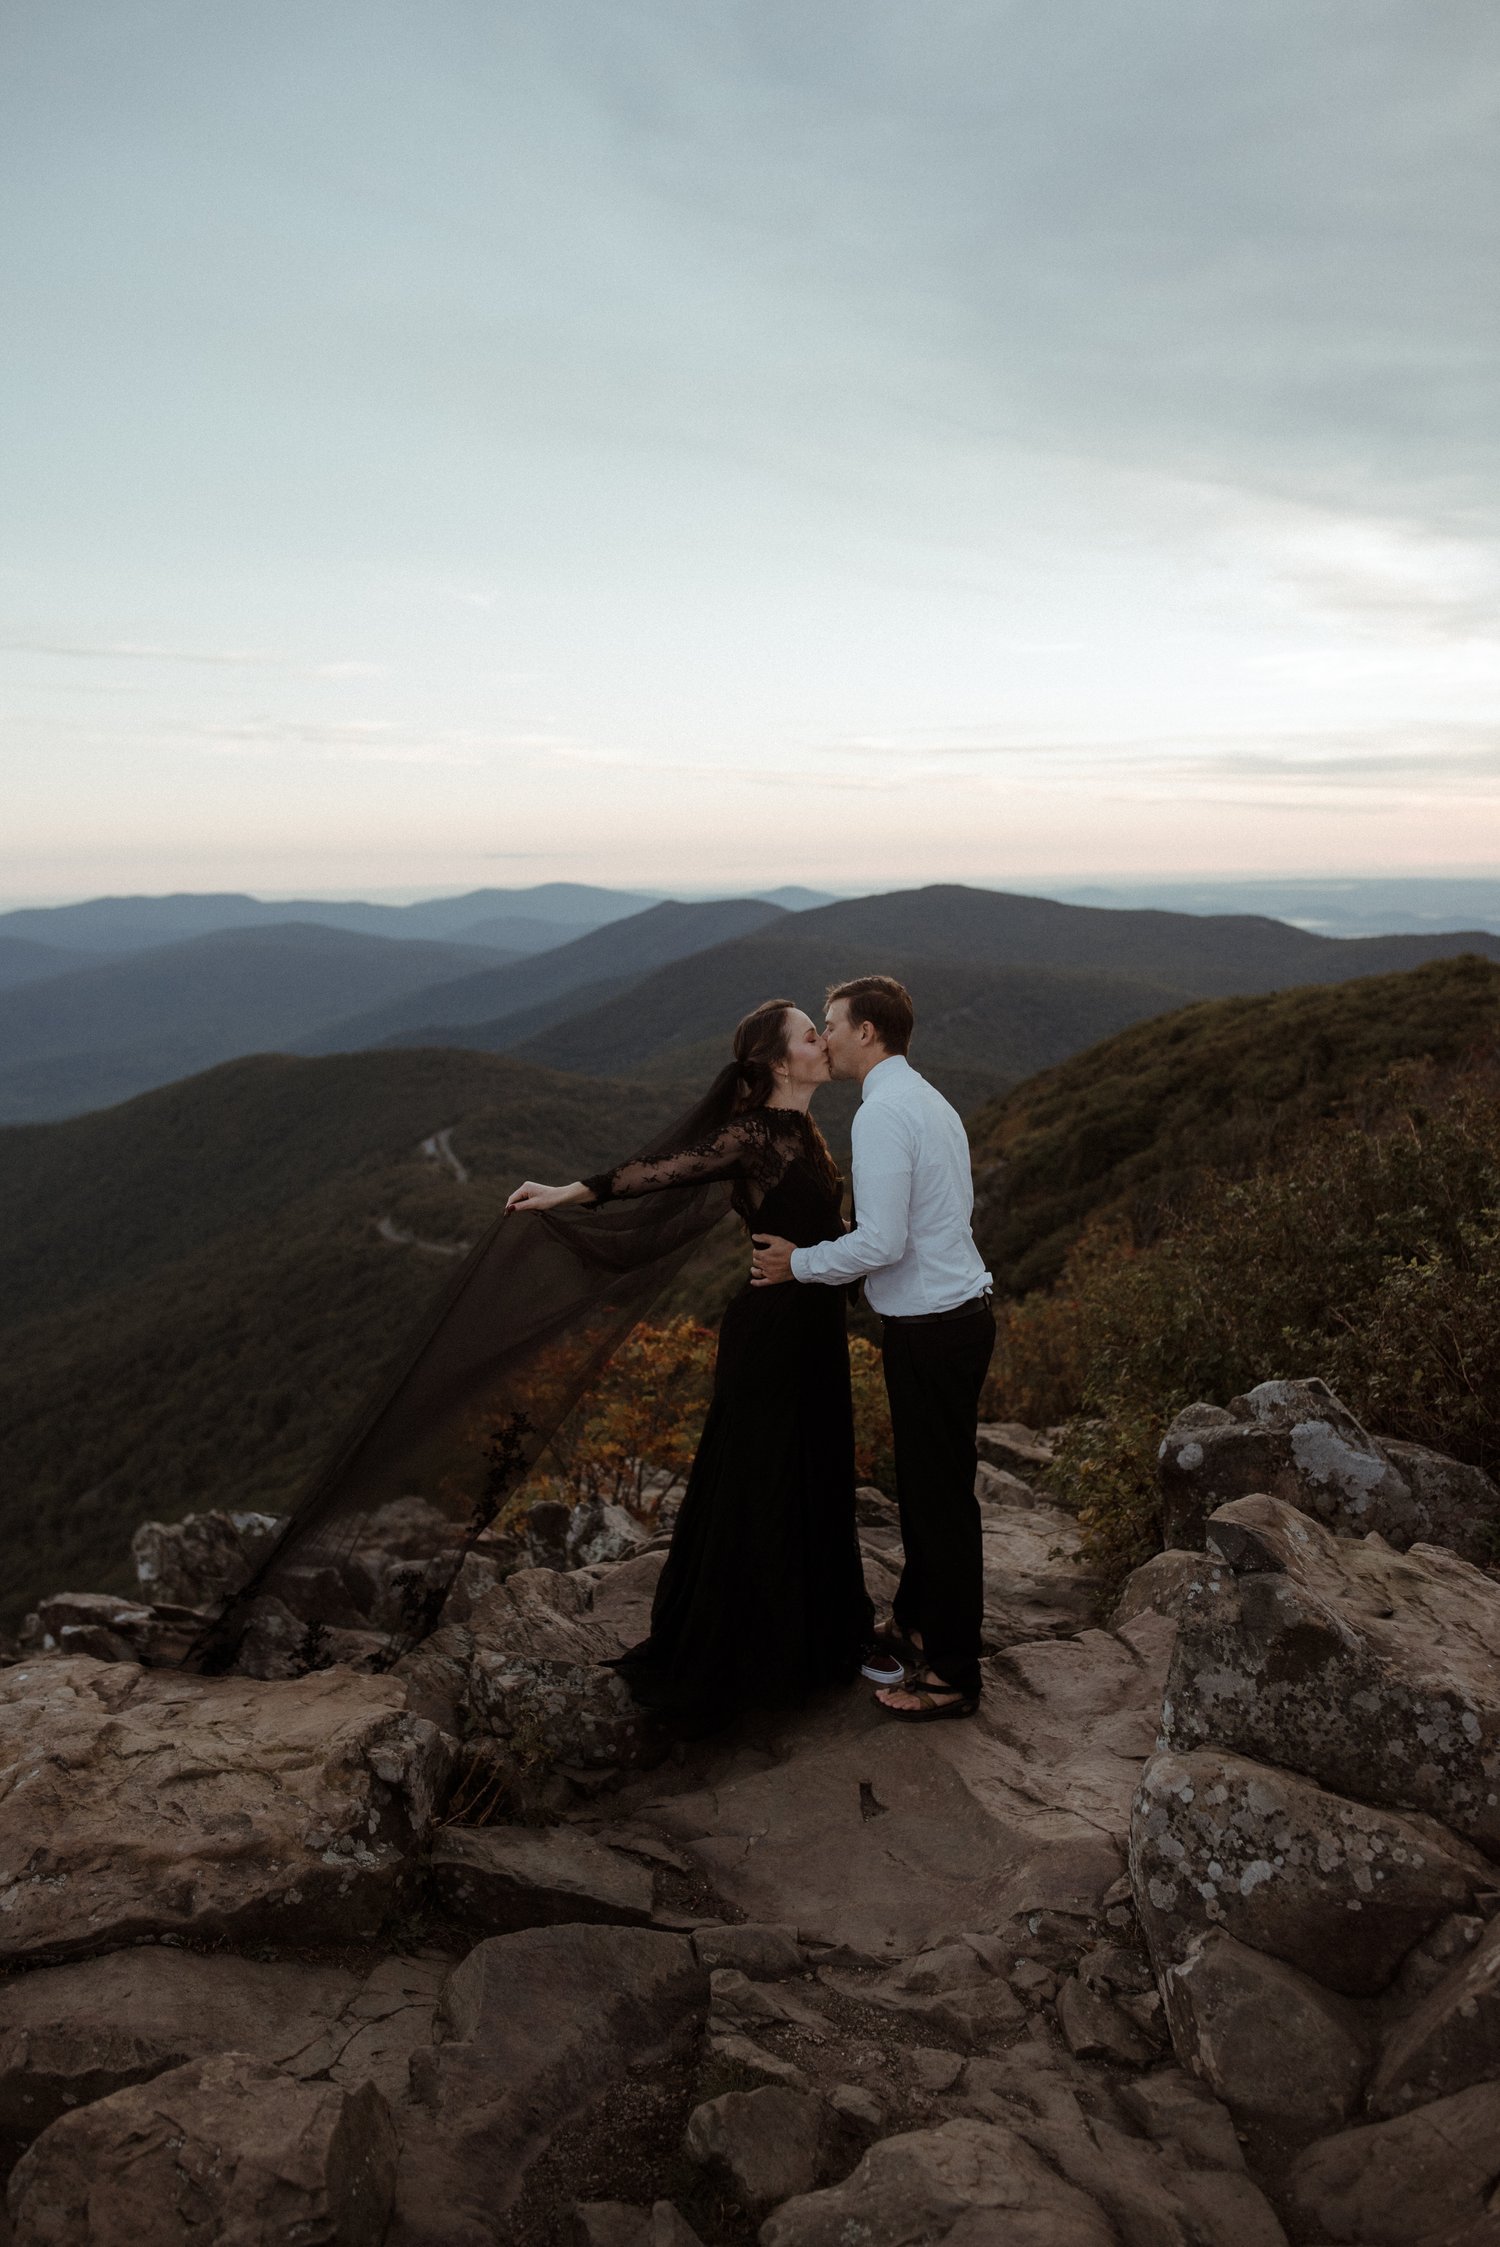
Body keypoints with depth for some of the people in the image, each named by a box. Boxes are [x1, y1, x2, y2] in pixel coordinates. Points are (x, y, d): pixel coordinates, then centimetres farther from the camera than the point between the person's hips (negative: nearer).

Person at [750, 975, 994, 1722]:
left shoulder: (883, 1113, -19)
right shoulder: (929, 1100, 13)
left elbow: (882, 1242, -25)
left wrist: (799, 1263, -10)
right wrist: (818, 1253, 16)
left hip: (930, 1331, -10)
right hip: (957, 1313, 10)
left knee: (941, 1499, 2)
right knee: (926, 1486, 22)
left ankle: (953, 1674, 16)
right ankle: (917, 1627, 39)